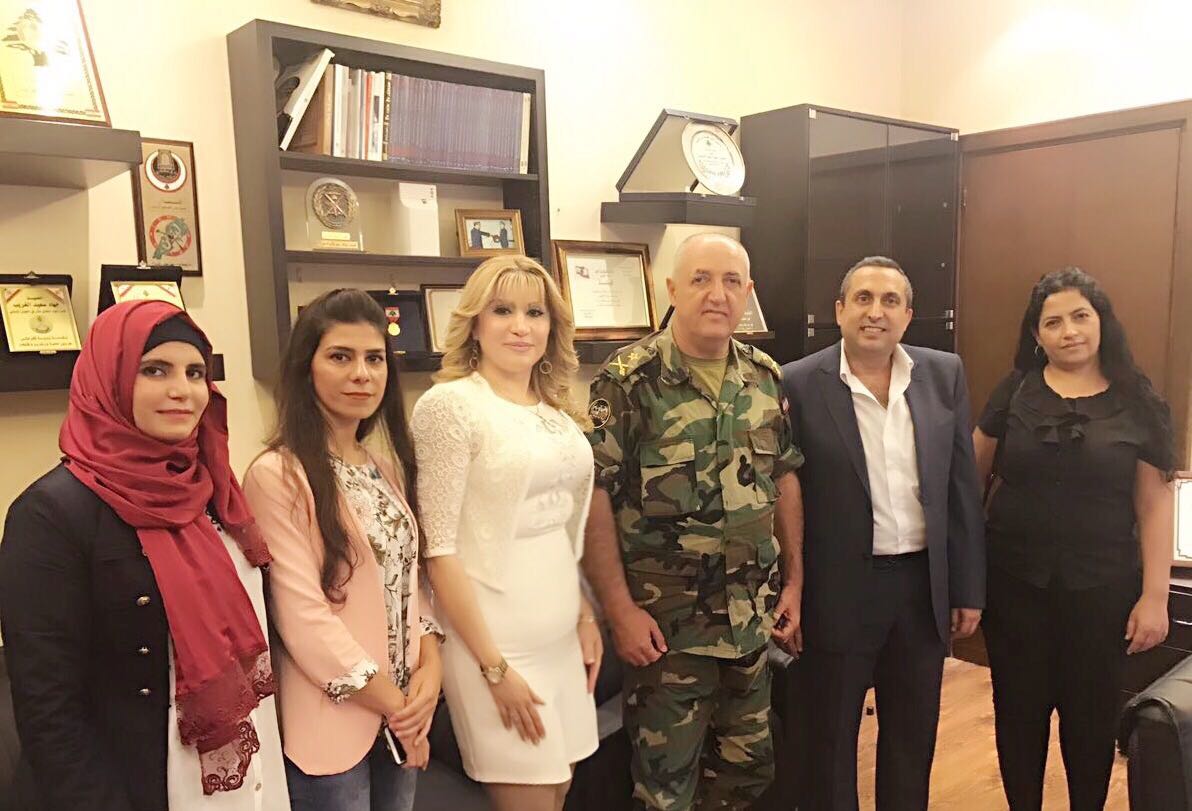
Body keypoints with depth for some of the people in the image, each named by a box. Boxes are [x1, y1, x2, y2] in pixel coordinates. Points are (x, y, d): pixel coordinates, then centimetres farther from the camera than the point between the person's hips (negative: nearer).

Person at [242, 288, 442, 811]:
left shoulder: (387, 467, 8)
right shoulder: (278, 475, -16)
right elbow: (303, 617, -19)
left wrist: (430, 664, -6)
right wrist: (393, 705, -12)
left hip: (402, 714, 7)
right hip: (332, 720, -7)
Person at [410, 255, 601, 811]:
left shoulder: (557, 410, 8)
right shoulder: (450, 403, -13)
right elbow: (440, 547, -15)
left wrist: (585, 616, 12)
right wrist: (493, 665, -16)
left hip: (560, 633, 7)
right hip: (494, 637, -7)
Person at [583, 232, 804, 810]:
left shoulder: (766, 376, 4)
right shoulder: (630, 378, -13)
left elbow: (784, 478, 12)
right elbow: (594, 497, -14)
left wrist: (794, 581, 9)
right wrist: (621, 611, -16)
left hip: (753, 617, 5)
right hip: (665, 624, -5)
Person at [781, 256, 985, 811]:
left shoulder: (944, 374, 1)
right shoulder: (799, 384, -10)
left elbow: (962, 486, 5)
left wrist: (969, 588, 6)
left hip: (924, 585, 4)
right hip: (839, 590, -3)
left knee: (913, 740, 20)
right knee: (830, 741, 14)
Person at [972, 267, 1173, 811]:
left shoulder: (1137, 402, -2)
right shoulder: (1015, 392, -1)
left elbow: (1154, 504, -2)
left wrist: (1154, 596, -5)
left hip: (1101, 587, 0)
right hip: (1014, 581, 1)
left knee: (1091, 715, 14)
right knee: (1019, 710, 12)